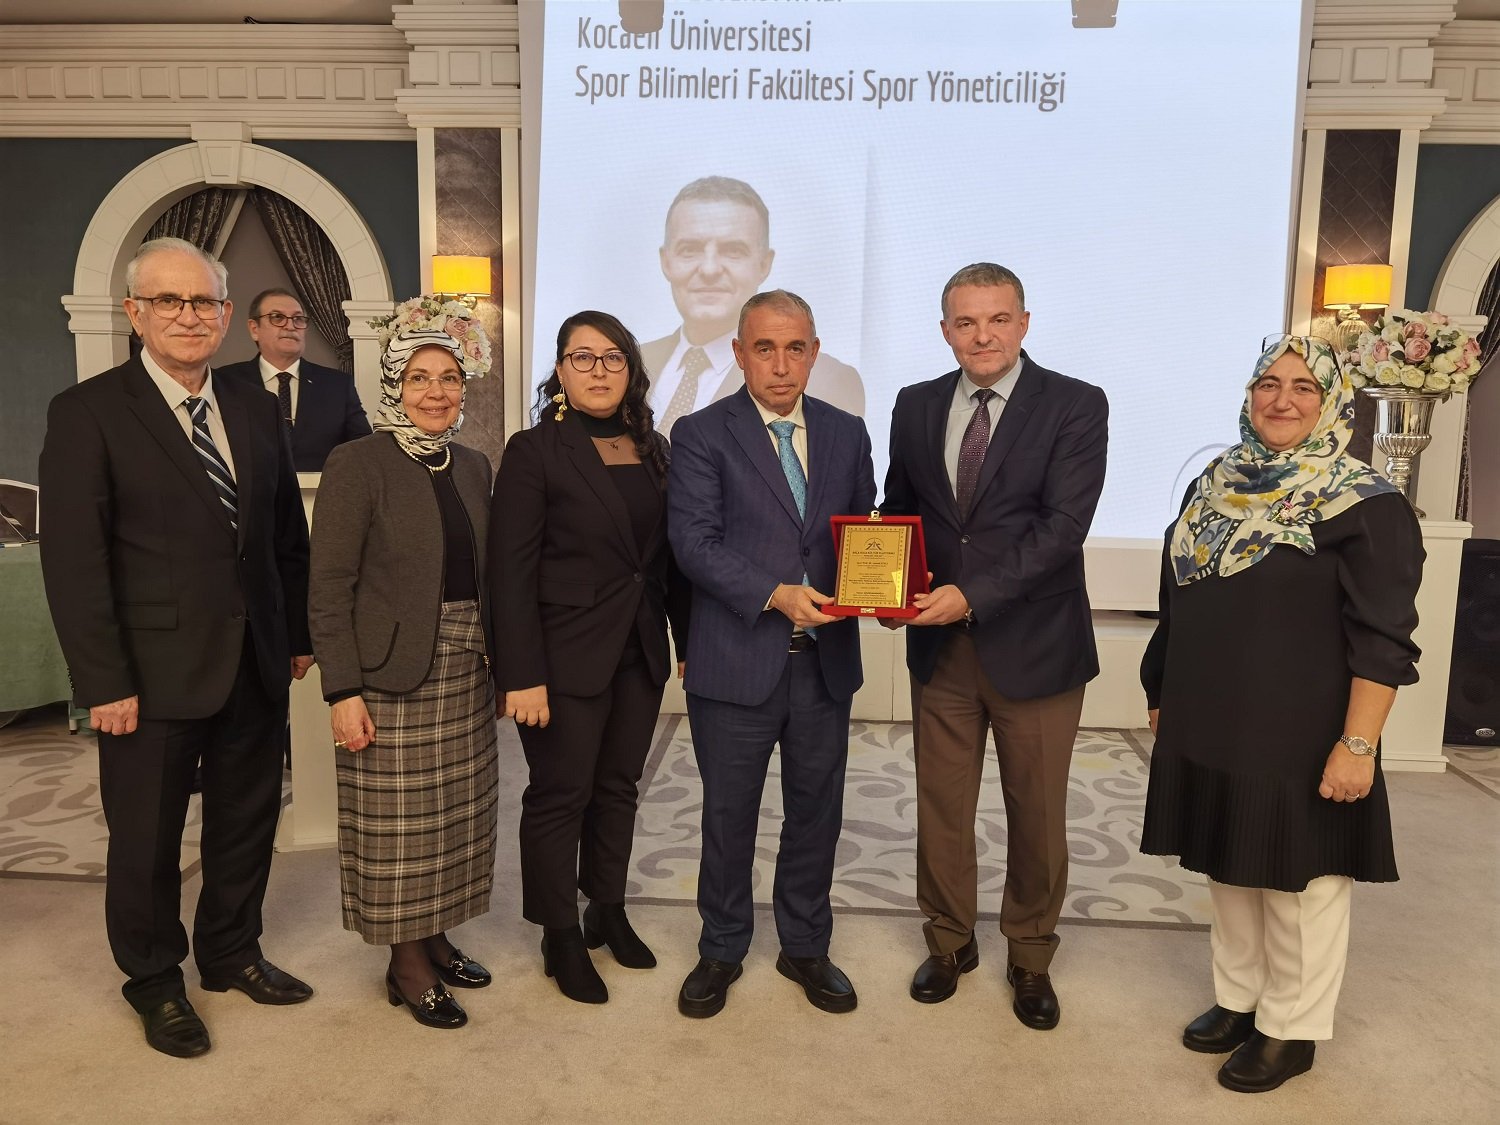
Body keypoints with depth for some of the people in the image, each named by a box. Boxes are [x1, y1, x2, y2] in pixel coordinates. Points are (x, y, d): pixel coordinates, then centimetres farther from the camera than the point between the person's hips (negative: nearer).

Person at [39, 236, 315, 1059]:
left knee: (248, 821, 17)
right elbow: (73, 560, -12)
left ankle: (232, 954, 39)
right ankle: (154, 982, 34)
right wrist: (103, 683, -15)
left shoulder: (255, 411, 7)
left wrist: (298, 635, 9)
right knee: (147, 838, 13)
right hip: (155, 674, -5)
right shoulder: (87, 413, -8)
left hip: (255, 666, 5)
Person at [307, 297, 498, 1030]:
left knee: (455, 817, 15)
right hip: (390, 676, -6)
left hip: (465, 673, 6)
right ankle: (407, 964, 22)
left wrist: (501, 663, 8)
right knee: (398, 825, 5)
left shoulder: (474, 467, 9)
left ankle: (434, 937, 33)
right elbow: (329, 588, -12)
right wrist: (343, 690, -16)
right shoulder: (357, 464, -10)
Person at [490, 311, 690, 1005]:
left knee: (618, 786, 16)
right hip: (567, 655, -5)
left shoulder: (652, 449, 8)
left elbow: (669, 554, 11)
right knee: (560, 794, 7)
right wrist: (522, 675, -17)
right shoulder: (535, 451, -8)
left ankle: (608, 911, 34)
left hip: (639, 653, 5)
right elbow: (511, 570, -12)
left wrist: (689, 637, 6)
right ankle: (561, 939, 23)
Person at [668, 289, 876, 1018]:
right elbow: (694, 541, -13)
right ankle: (721, 951, 34)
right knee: (729, 815, 12)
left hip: (825, 660, 4)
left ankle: (805, 947, 37)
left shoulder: (846, 433, 8)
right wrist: (776, 595, -25)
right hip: (736, 660, -3)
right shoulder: (702, 434, -4)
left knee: (816, 811, 16)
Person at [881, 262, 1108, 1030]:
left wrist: (973, 594, -25)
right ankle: (950, 942, 36)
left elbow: (1063, 525, -17)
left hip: (1034, 645, -3)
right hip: (939, 645, 3)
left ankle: (1030, 958, 34)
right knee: (940, 808, 14)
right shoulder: (915, 406, 6)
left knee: (1037, 815, 12)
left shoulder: (1076, 406, -7)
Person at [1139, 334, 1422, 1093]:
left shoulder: (1365, 507, -11)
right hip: (1212, 729, 6)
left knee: (1300, 883, 9)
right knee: (1229, 873, 18)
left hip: (1300, 741, -6)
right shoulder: (1214, 487, 7)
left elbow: (1383, 643, -15)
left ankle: (1291, 1029, 27)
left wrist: (1357, 744, -19)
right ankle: (1238, 999, 37)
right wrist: (1164, 694, 15)